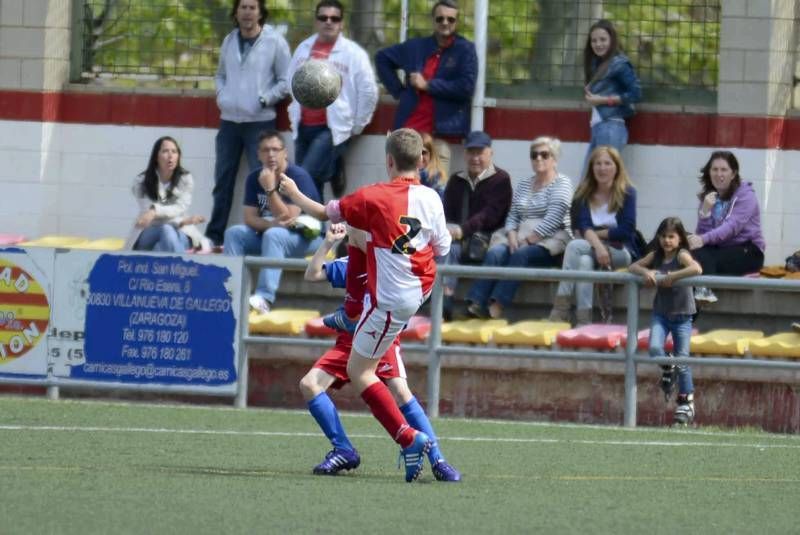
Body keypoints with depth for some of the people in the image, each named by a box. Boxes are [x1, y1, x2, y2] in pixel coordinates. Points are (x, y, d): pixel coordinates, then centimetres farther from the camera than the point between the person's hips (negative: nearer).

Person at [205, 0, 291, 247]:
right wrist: (221, 95, 5)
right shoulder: (229, 41, 10)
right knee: (223, 180, 10)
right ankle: (214, 235, 17)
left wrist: (264, 99, -12)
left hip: (260, 122, -5)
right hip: (229, 120, 5)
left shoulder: (275, 42, -6)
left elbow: (286, 81, -5)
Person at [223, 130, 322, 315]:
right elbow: (250, 218, -3)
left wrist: (270, 189, -30)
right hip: (267, 235, 6)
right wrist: (272, 223, -23)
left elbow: (288, 219, -22)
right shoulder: (254, 178, 2)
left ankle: (265, 298, -49)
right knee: (234, 233, -15)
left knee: (273, 235, -36)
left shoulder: (298, 176, -16)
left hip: (306, 237, -6)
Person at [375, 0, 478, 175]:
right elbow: (382, 57, 26)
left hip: (440, 131, -4)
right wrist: (397, 89, 13)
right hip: (409, 129, 4)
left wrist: (428, 85, -10)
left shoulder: (465, 50, 1)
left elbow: (466, 87, -12)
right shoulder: (415, 47, 12)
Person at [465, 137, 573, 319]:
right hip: (522, 238, 5)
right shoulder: (524, 184, 21)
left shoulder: (562, 184, 1)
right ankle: (474, 305, -39)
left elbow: (553, 220, -12)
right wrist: (512, 237, -7)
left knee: (520, 255, -34)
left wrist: (527, 240, -17)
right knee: (495, 253, -25)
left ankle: (495, 308, -44)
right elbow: (512, 216, 14)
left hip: (551, 240, -5)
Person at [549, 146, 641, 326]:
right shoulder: (584, 194, 6)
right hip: (593, 249, 3)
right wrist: (597, 245, -27)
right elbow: (583, 226, -8)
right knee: (584, 261, -33)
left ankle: (560, 310, -33)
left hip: (622, 252, -3)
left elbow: (626, 231, -10)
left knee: (575, 246, -28)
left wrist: (596, 234, -9)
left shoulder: (627, 193, -2)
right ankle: (583, 321, -40)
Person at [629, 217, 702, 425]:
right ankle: (667, 371, 15)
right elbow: (633, 267, 9)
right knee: (654, 348, -18)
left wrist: (672, 276, -28)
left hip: (681, 314, -4)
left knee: (682, 359, -1)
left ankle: (686, 402, 10)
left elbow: (697, 269, -31)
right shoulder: (656, 255, 5)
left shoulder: (682, 255, -12)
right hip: (660, 313, 4)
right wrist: (645, 272, -12)